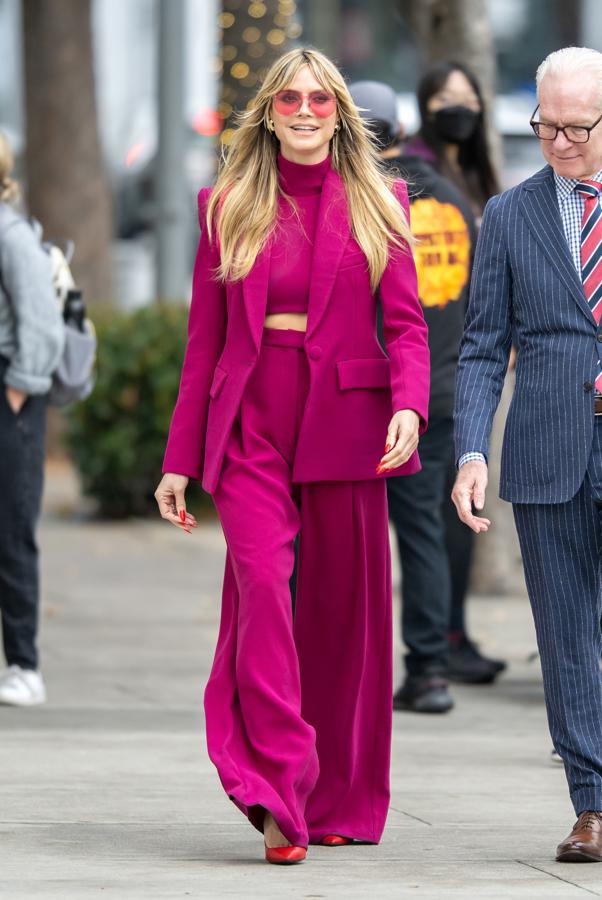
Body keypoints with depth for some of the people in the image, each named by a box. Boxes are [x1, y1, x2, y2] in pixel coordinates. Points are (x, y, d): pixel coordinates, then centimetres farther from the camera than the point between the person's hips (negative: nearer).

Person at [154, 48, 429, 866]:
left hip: (343, 427, 0)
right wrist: (180, 459, 8)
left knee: (342, 610, 4)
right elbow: (204, 338, 11)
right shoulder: (228, 208, 10)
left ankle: (338, 800, 17)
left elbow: (405, 322, 3)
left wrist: (409, 406, -16)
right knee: (262, 585, -18)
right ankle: (279, 797, -22)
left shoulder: (378, 206, 8)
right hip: (251, 427, 0)